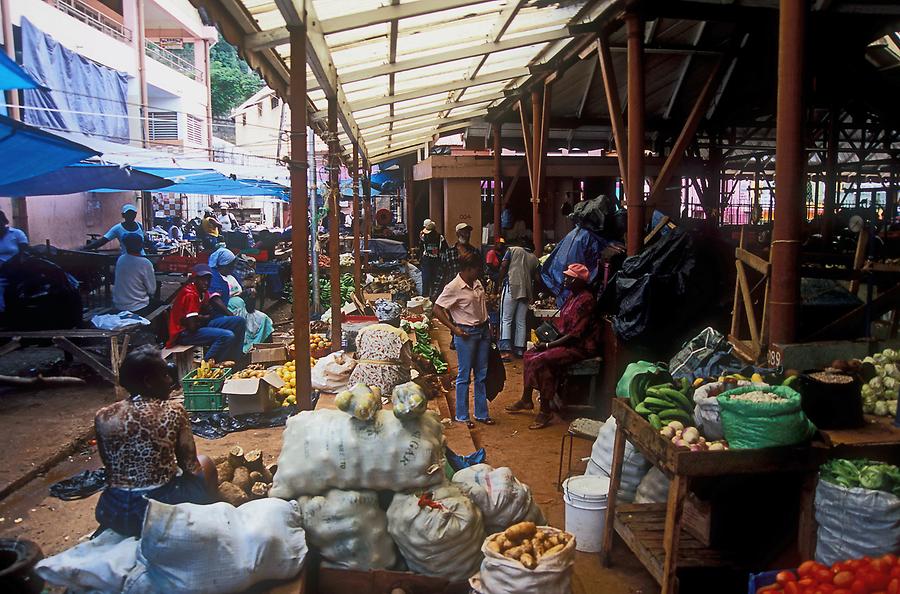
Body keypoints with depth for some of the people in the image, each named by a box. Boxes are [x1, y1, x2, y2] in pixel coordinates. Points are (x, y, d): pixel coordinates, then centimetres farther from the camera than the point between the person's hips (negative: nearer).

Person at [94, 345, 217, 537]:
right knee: (205, 463, 26)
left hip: (113, 514, 4)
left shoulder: (103, 417, -6)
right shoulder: (174, 411, -14)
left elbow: (110, 468, 7)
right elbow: (190, 465, -5)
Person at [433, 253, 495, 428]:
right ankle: (462, 416, 13)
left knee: (482, 375, 12)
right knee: (464, 375, 2)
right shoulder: (453, 287, -15)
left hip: (483, 330, 7)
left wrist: (487, 326, 13)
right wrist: (454, 328, -15)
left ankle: (482, 413, 23)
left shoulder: (477, 283, 8)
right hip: (466, 333, -7)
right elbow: (437, 309, -14)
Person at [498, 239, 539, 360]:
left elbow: (503, 266, -3)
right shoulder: (534, 259, 17)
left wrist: (500, 283, 6)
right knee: (521, 322, 11)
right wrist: (532, 296, 24)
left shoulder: (512, 250, 8)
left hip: (511, 288, -3)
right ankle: (519, 349, 13)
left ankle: (505, 350, -15)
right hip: (526, 291, 4)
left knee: (506, 320, -5)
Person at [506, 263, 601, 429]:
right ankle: (526, 399, 15)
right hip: (567, 341, 10)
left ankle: (546, 411, -15)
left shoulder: (585, 300, -21)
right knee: (529, 355, 6)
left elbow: (575, 335, -24)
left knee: (541, 360, -25)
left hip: (580, 347, -10)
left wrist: (548, 345, -20)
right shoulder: (572, 296, 10)